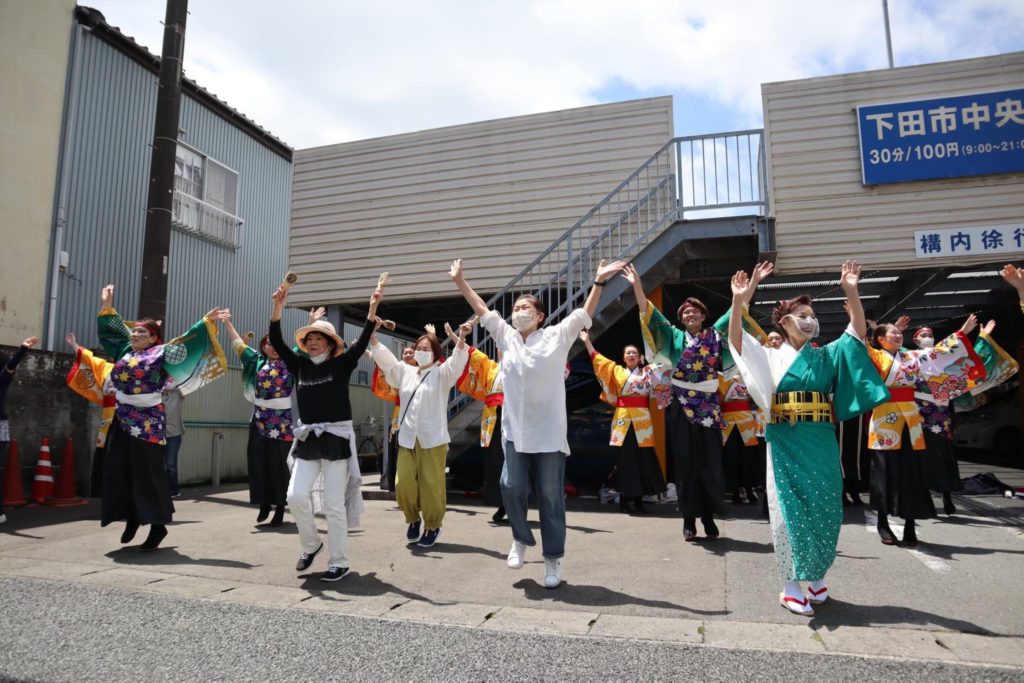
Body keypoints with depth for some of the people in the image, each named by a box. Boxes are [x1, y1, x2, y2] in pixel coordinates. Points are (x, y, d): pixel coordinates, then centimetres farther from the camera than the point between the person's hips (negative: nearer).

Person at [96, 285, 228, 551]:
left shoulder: (161, 353, -3)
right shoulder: (125, 351, 13)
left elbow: (188, 341, -6)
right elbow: (111, 329, 26)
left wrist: (207, 322, -10)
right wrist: (107, 306, 25)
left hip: (148, 422, -6)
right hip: (122, 421, 6)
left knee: (148, 474, -4)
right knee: (119, 472, 7)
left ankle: (158, 525, 5)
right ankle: (131, 519, 24)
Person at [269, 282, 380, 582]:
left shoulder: (341, 365, -2)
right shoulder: (300, 365, 8)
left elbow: (362, 342, -14)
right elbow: (276, 342, 1)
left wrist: (372, 309, -23)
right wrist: (278, 307, -9)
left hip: (336, 438, -4)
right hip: (307, 439, 4)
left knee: (334, 504, -1)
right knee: (295, 496, -4)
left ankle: (339, 563, 11)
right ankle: (310, 544, 22)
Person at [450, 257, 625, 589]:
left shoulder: (556, 337, -1)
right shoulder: (506, 336, 9)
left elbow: (585, 313, -7)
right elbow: (482, 309, 12)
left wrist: (598, 281, -18)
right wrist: (460, 281, 10)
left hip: (549, 433, -3)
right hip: (515, 431, 3)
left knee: (550, 497, 4)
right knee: (511, 488, -3)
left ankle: (553, 560, 18)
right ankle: (521, 539, 25)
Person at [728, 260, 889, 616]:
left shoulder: (827, 356, 12)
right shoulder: (770, 357, 3)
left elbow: (858, 332, 1)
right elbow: (736, 340, -12)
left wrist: (850, 292, -12)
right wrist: (739, 300, -26)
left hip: (821, 444, 3)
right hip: (787, 444, -3)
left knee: (824, 509, 8)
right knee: (790, 511, -2)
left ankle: (817, 577, 27)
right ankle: (791, 586, 7)